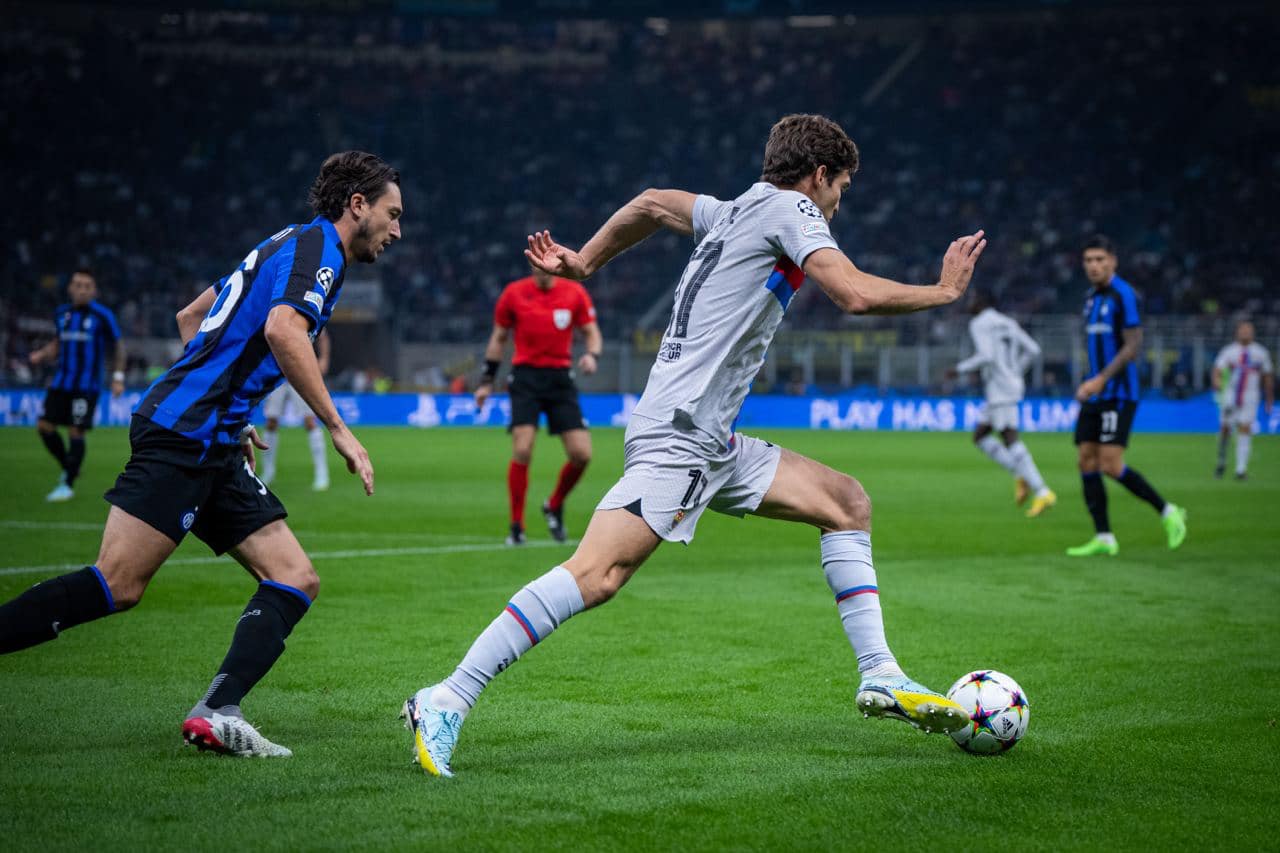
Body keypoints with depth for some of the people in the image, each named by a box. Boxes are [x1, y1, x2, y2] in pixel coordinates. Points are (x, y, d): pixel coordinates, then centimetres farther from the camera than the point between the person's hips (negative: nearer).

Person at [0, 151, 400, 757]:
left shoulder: (288, 245, 24)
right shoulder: (317, 245, -4)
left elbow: (191, 316, 31)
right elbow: (283, 330, -25)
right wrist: (339, 430, -19)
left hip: (212, 450, 10)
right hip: (184, 433, -10)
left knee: (295, 581, -1)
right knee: (116, 584, -16)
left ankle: (217, 714, -13)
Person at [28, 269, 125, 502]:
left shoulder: (102, 315, -6)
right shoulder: (61, 314, 9)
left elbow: (118, 345, 1)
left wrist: (118, 378, -5)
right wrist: (42, 355, 4)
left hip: (87, 386, -6)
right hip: (61, 383, 6)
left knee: (76, 433, -8)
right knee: (44, 426, -1)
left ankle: (68, 486, 2)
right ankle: (68, 467, 22)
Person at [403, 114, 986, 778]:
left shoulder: (735, 212, 21)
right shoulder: (790, 208, -3)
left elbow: (651, 204, 35)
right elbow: (857, 295, -15)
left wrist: (583, 263, 41)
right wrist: (945, 290, -1)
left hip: (715, 445, 11)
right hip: (678, 434, -11)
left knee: (846, 502, 14)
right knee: (599, 573, -23)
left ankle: (880, 677, 13)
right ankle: (446, 702, -25)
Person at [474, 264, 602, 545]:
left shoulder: (574, 293, 1)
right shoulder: (514, 293, 0)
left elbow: (592, 333, 8)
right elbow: (498, 338, 11)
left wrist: (592, 356, -14)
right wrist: (487, 381, 10)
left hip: (561, 378, 2)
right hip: (526, 376, -2)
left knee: (581, 454, -6)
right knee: (522, 451, -15)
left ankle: (555, 506, 22)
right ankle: (516, 527, -2)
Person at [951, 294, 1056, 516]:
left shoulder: (978, 324, -6)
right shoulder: (1008, 323, 18)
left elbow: (985, 356, -20)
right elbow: (1032, 350, 14)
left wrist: (960, 369, -7)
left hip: (999, 390, -9)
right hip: (1012, 386, 9)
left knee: (1010, 440, -13)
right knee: (979, 436, 15)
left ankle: (1042, 492, -21)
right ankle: (1021, 476, 4)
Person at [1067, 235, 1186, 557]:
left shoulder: (1123, 294, -11)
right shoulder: (1092, 298, 15)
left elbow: (1132, 345, -17)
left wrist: (1100, 380, -24)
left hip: (1118, 394, -9)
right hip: (1095, 397, 9)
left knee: (1111, 465, -15)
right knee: (1087, 462, 1)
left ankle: (1168, 512, 2)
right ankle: (1104, 539, 4)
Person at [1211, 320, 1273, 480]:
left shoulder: (1261, 353, 4)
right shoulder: (1228, 351, -1)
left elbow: (1268, 377, 12)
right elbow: (1217, 371, -8)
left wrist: (1269, 400, 13)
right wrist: (1217, 383, -30)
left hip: (1249, 399, 0)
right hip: (1229, 396, 0)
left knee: (1245, 430, -9)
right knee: (1225, 429, 2)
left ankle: (1241, 469, -9)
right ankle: (1221, 462, 25)